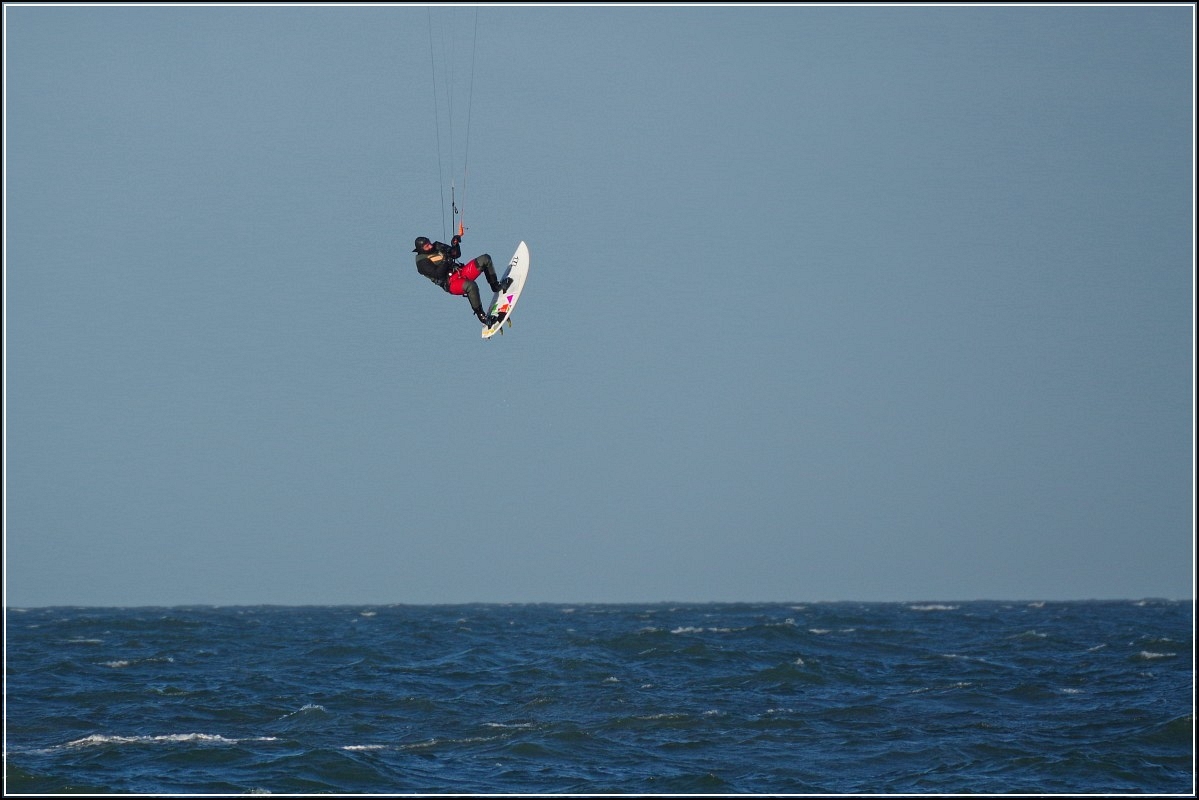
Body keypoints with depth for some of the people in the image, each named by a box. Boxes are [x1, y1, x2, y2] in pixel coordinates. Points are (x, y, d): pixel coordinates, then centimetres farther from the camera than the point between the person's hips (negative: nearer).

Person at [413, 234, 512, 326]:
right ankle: (481, 315, -25)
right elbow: (438, 274, -20)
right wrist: (445, 260, -26)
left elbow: (457, 254, 17)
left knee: (485, 259, -1)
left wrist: (455, 245, -2)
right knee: (471, 285, -39)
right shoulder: (422, 262, -8)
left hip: (461, 271, 8)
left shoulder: (437, 246, 13)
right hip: (450, 283, -8)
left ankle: (495, 285, 13)